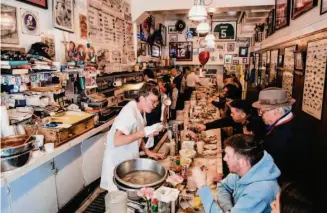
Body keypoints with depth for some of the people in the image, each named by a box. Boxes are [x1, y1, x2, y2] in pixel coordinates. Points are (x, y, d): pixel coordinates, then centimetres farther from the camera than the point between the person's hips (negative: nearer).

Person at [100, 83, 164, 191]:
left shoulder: (138, 110, 0)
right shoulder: (129, 112, -27)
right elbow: (117, 141, -37)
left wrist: (147, 151, 3)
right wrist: (144, 132, -38)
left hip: (128, 160, 8)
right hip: (117, 162, -8)